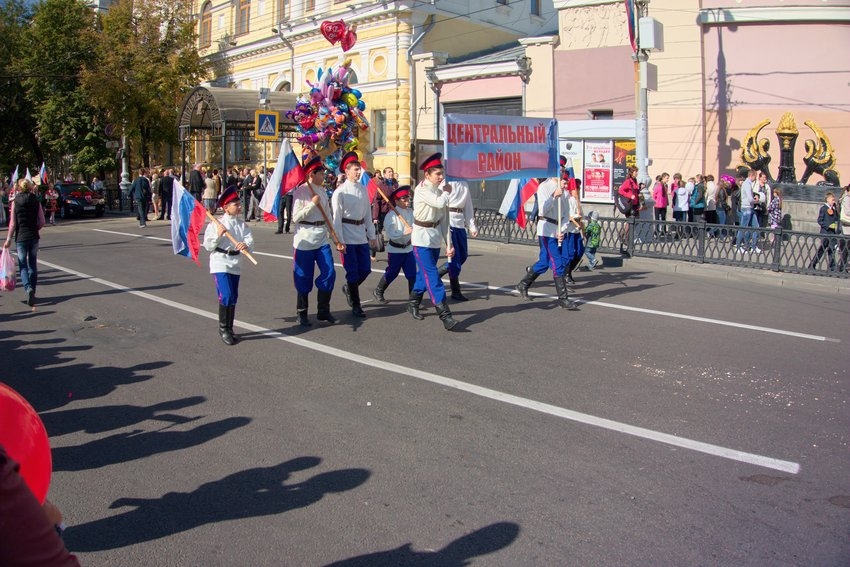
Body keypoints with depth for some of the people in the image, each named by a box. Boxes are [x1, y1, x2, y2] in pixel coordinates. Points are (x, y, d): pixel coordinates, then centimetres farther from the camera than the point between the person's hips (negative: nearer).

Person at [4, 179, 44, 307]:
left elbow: (13, 223, -6)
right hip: (34, 237, 2)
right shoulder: (36, 201, 0)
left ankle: (28, 288, -21)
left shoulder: (15, 202, -5)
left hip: (21, 238, -2)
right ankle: (32, 291, 18)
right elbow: (42, 222, 1)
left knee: (23, 266, 2)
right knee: (33, 265, 12)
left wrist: (8, 239, 1)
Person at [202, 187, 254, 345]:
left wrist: (245, 245, -31)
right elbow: (208, 246, -6)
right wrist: (218, 235, -20)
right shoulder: (216, 224, -8)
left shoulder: (242, 225, 2)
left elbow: (250, 243, -8)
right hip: (220, 264, -5)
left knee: (233, 298, 11)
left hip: (235, 265, 5)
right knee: (226, 296, -14)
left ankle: (229, 328, 27)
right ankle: (223, 328, 4)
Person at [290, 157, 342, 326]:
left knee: (329, 274, 1)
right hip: (305, 241, -6)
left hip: (322, 240, 6)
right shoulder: (300, 191, -10)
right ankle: (302, 313, 18)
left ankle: (323, 310, 15)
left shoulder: (322, 191, 9)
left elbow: (328, 217, 12)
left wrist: (337, 239, 10)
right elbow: (296, 217, -15)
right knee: (304, 279, 3)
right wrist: (312, 204, -18)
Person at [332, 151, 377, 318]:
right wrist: (340, 240, -14)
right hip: (348, 237, -5)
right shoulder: (340, 192, -10)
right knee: (352, 272, 0)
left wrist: (371, 235, 11)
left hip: (361, 235, 6)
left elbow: (368, 213, 12)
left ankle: (348, 287, 36)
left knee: (365, 269, 8)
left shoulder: (363, 189, 7)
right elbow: (336, 218, -11)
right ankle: (356, 306, 12)